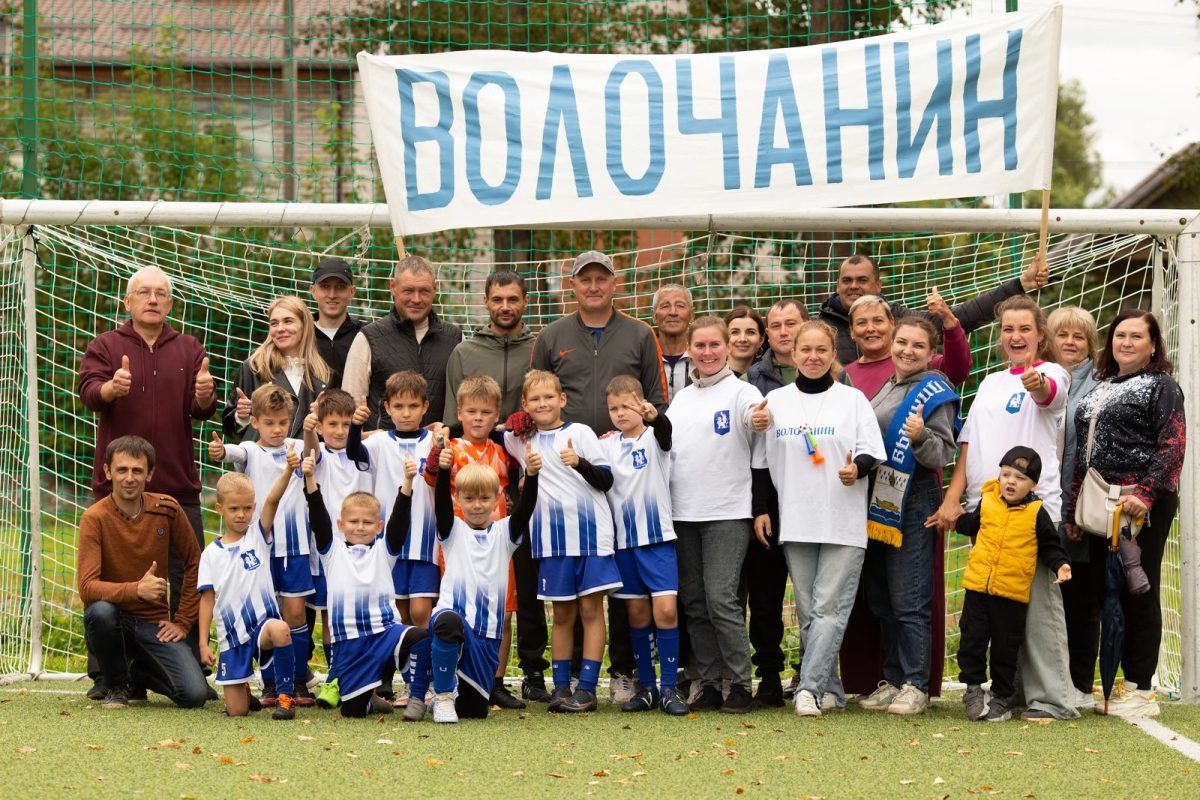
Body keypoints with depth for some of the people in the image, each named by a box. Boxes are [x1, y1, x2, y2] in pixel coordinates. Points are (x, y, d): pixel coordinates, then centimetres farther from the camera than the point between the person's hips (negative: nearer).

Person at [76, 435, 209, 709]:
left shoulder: (167, 509, -3)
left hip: (154, 625, 2)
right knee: (100, 611, -38)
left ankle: (140, 674, 17)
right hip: (113, 621, -2)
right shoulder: (95, 518, -13)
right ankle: (115, 686, -7)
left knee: (195, 695, -19)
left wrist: (182, 621, 3)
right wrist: (136, 590, -38)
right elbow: (87, 587, -23)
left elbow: (194, 564, 9)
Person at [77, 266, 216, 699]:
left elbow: (201, 409, 1)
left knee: (188, 583, 0)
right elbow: (88, 392, -10)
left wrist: (205, 396, -23)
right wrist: (112, 388, -33)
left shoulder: (189, 350, 12)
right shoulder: (104, 346, 6)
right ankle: (104, 676, 6)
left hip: (177, 487, 2)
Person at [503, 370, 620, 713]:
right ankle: (561, 687, 11)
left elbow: (606, 480, -4)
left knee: (591, 608, -2)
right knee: (562, 613, 8)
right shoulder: (521, 440, 10)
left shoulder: (580, 433, 0)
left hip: (590, 530, -3)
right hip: (552, 536, 3)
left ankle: (587, 688, -2)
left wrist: (580, 463, -21)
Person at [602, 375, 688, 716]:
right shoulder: (607, 445, 8)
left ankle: (669, 688, -6)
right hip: (623, 538, 4)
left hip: (658, 536, -4)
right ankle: (646, 687, 15)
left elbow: (665, 430, -27)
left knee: (666, 610, -11)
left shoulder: (653, 438, -4)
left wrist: (655, 416, -47)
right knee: (637, 613, 8)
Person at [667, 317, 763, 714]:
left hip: (727, 512, -6)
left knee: (721, 599, -12)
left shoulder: (741, 392, -2)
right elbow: (666, 448, 24)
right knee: (694, 603, 7)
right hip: (683, 513, 6)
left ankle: (740, 684, -4)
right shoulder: (681, 398, 17)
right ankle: (709, 683, 13)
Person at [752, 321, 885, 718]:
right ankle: (829, 689, 10)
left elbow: (871, 453, 1)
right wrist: (760, 509, 8)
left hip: (844, 523, -3)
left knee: (829, 608, -10)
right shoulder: (776, 401, 9)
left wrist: (856, 468, -20)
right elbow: (762, 462, 14)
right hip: (794, 522, 3)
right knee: (807, 611, 4)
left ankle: (809, 687, -14)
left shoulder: (852, 399, 3)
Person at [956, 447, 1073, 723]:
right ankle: (973, 688, 18)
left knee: (1006, 647, 6)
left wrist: (1059, 565, -11)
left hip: (1013, 592, -2)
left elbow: (1050, 546, 4)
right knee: (972, 639, 5)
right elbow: (971, 525, 25)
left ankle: (1002, 697, 17)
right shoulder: (987, 503, 4)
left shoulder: (1036, 513, -3)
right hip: (977, 586, 2)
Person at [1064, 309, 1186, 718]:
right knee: (1106, 590, 5)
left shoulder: (1161, 386, 0)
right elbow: (1082, 451, 20)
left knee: (1139, 591, -4)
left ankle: (1141, 689, 1)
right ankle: (1122, 681, 12)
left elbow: (1172, 445, -10)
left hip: (1143, 505, -7)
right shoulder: (1099, 390, 19)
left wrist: (1146, 494, -21)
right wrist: (1073, 508, 13)